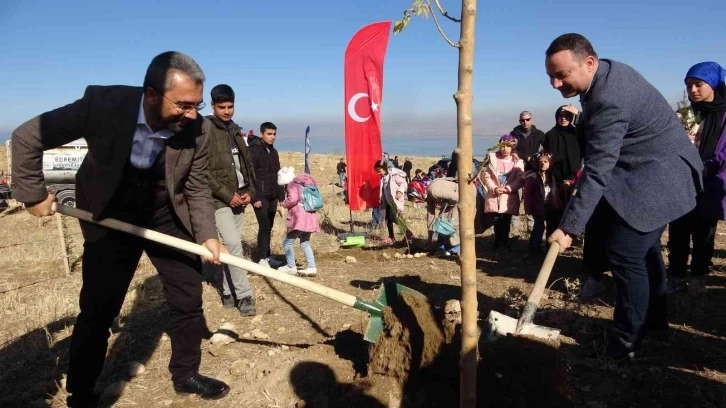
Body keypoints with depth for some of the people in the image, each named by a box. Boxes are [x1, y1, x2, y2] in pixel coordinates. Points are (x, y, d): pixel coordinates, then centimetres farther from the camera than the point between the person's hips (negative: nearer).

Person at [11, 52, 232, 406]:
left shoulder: (194, 130, -20)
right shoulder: (102, 104, -27)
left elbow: (197, 189, -6)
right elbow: (27, 137, -14)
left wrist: (207, 234, -17)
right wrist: (33, 194, -10)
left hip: (168, 218, 2)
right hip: (111, 219, -2)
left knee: (189, 300, 8)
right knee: (97, 310, 4)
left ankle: (185, 374, 31)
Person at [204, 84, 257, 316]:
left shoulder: (235, 130, 15)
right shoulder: (205, 131, -8)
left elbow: (247, 164, 18)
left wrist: (249, 191, 4)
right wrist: (228, 195, -15)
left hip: (239, 197, 7)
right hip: (219, 199, -7)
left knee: (232, 245, 11)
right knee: (233, 245, -13)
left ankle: (229, 293, 21)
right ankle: (244, 295, -4)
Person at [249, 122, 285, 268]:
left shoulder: (273, 152, 15)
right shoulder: (254, 151, -8)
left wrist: (281, 196, 14)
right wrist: (255, 197, -19)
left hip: (272, 196, 7)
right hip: (260, 196, -7)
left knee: (269, 227, 10)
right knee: (264, 226, -8)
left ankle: (267, 256, 18)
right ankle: (262, 259, -2)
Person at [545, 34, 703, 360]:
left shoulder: (609, 101, -31)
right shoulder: (606, 71, 1)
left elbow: (596, 173, -33)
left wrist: (568, 227, -31)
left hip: (658, 176, -11)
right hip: (647, 171, 11)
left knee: (624, 253, -12)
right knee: (643, 247, 20)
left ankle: (626, 342, 2)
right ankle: (653, 318, 39)